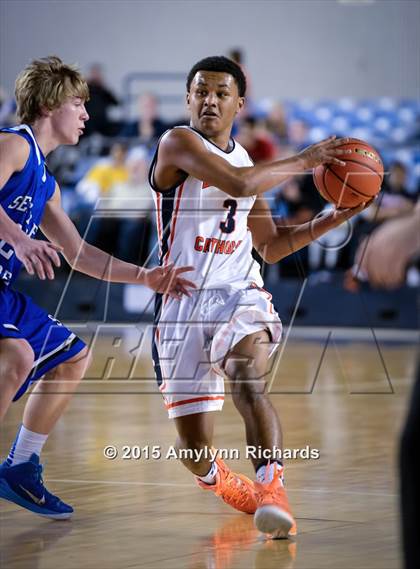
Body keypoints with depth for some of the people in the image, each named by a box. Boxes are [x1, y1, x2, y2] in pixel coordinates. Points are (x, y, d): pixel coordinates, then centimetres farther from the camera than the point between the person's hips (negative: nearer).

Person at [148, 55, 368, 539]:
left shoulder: (247, 161, 15)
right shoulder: (178, 142, -6)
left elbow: (270, 247, 24)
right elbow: (238, 183, -23)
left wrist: (329, 221, 12)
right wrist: (305, 160, -14)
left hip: (239, 294, 3)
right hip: (183, 301, -3)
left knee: (249, 385, -32)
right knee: (193, 446, 2)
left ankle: (271, 492, -34)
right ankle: (219, 482, 36)